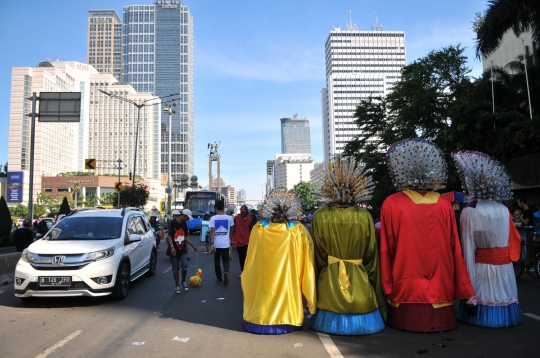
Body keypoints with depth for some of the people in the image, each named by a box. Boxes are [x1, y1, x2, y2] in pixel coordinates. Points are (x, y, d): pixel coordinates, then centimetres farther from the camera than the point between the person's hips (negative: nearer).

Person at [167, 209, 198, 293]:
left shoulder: (184, 224, 10)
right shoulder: (172, 223, -10)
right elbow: (169, 236, -14)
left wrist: (193, 245, 15)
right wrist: (172, 247, -25)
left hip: (183, 249, 5)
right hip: (174, 250, -4)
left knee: (184, 266, -6)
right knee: (175, 268, 4)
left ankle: (184, 281, 18)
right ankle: (177, 285, 16)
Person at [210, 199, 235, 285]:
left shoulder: (213, 218, -6)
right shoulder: (230, 218, -2)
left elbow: (212, 231, -12)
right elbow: (232, 230, 11)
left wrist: (212, 243, -11)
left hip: (216, 244, 0)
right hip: (226, 243, 0)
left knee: (217, 261, 15)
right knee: (225, 260, 7)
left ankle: (219, 278, 23)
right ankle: (226, 272, -20)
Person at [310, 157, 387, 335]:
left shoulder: (320, 217, -11)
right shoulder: (365, 217, -11)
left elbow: (317, 255, -3)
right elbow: (371, 254, -2)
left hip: (329, 284, 0)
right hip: (360, 282, 0)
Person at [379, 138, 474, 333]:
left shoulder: (391, 204, -9)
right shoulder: (444, 205, -4)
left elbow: (386, 249, -5)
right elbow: (454, 248, 1)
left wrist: (388, 285, 5)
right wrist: (462, 288, 11)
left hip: (405, 289, -2)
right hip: (440, 287, 2)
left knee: (407, 315, 11)